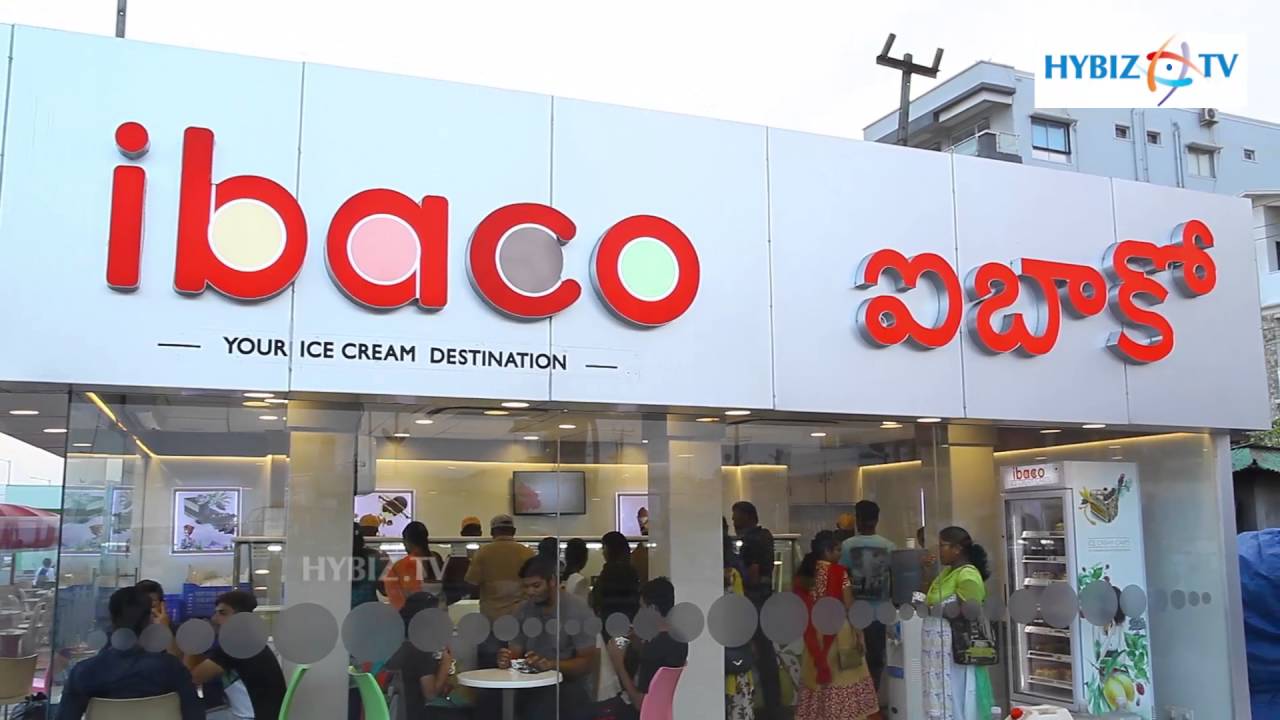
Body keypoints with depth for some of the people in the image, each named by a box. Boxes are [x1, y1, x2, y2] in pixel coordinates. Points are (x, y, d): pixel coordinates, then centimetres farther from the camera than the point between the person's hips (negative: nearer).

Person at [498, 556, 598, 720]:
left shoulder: (577, 610, -7)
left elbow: (587, 663, -9)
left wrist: (551, 665, -25)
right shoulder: (523, 611, 10)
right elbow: (515, 652, 13)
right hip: (530, 685, 5)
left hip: (567, 685, -5)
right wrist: (507, 659, -11)